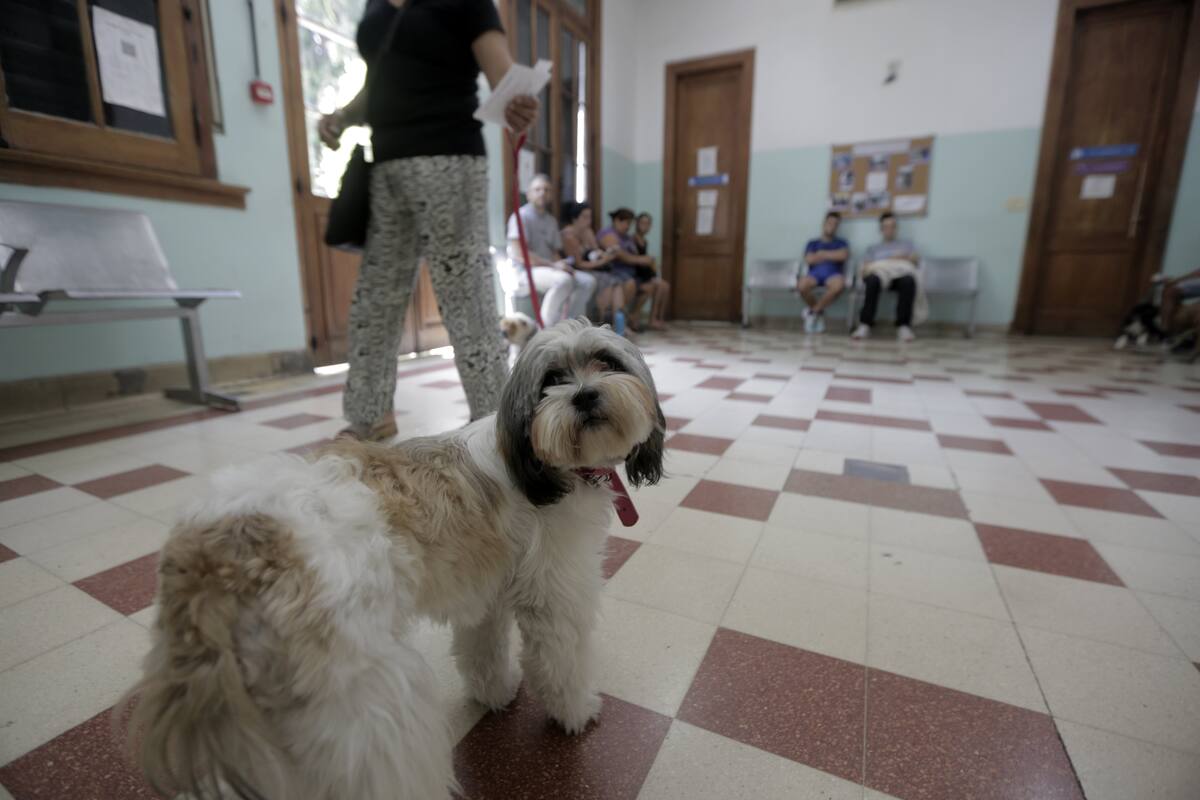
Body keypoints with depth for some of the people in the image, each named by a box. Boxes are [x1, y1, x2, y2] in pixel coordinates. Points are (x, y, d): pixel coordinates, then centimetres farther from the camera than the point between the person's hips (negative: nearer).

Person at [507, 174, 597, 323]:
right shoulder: (521, 216, -6)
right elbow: (519, 254, -16)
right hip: (526, 271, -8)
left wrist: (562, 264, -4)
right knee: (564, 280, -34)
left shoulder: (551, 220, 19)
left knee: (588, 281, -9)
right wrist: (553, 265, -19)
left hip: (550, 269, 8)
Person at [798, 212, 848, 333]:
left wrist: (823, 254, 5)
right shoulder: (812, 243, 24)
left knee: (839, 284, -40)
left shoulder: (841, 243, 24)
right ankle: (818, 313, -8)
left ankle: (813, 311, -16)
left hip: (832, 274, 0)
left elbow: (843, 255, 1)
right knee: (802, 284, -38)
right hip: (814, 273, 0)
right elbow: (809, 260, 4)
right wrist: (832, 256, 8)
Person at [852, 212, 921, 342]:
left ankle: (904, 325, -41)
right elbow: (865, 269, 15)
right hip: (879, 272, 0)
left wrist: (903, 258, -7)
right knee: (873, 281, -41)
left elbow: (914, 260, 15)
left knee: (908, 281, -40)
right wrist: (868, 271, -10)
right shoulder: (872, 248, 32)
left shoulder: (906, 243, 33)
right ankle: (865, 325, -45)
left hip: (902, 271, 0)